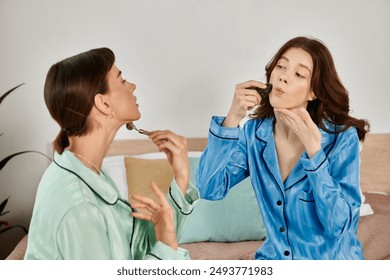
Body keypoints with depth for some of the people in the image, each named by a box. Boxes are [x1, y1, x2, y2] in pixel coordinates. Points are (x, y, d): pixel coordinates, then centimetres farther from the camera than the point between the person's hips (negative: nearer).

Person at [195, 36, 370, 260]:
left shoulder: (342, 137, -14)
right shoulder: (255, 131, -3)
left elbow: (339, 225, -18)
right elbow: (209, 189, -11)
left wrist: (313, 150, -25)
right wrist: (233, 118, -17)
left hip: (332, 259, -1)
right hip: (274, 256, 2)